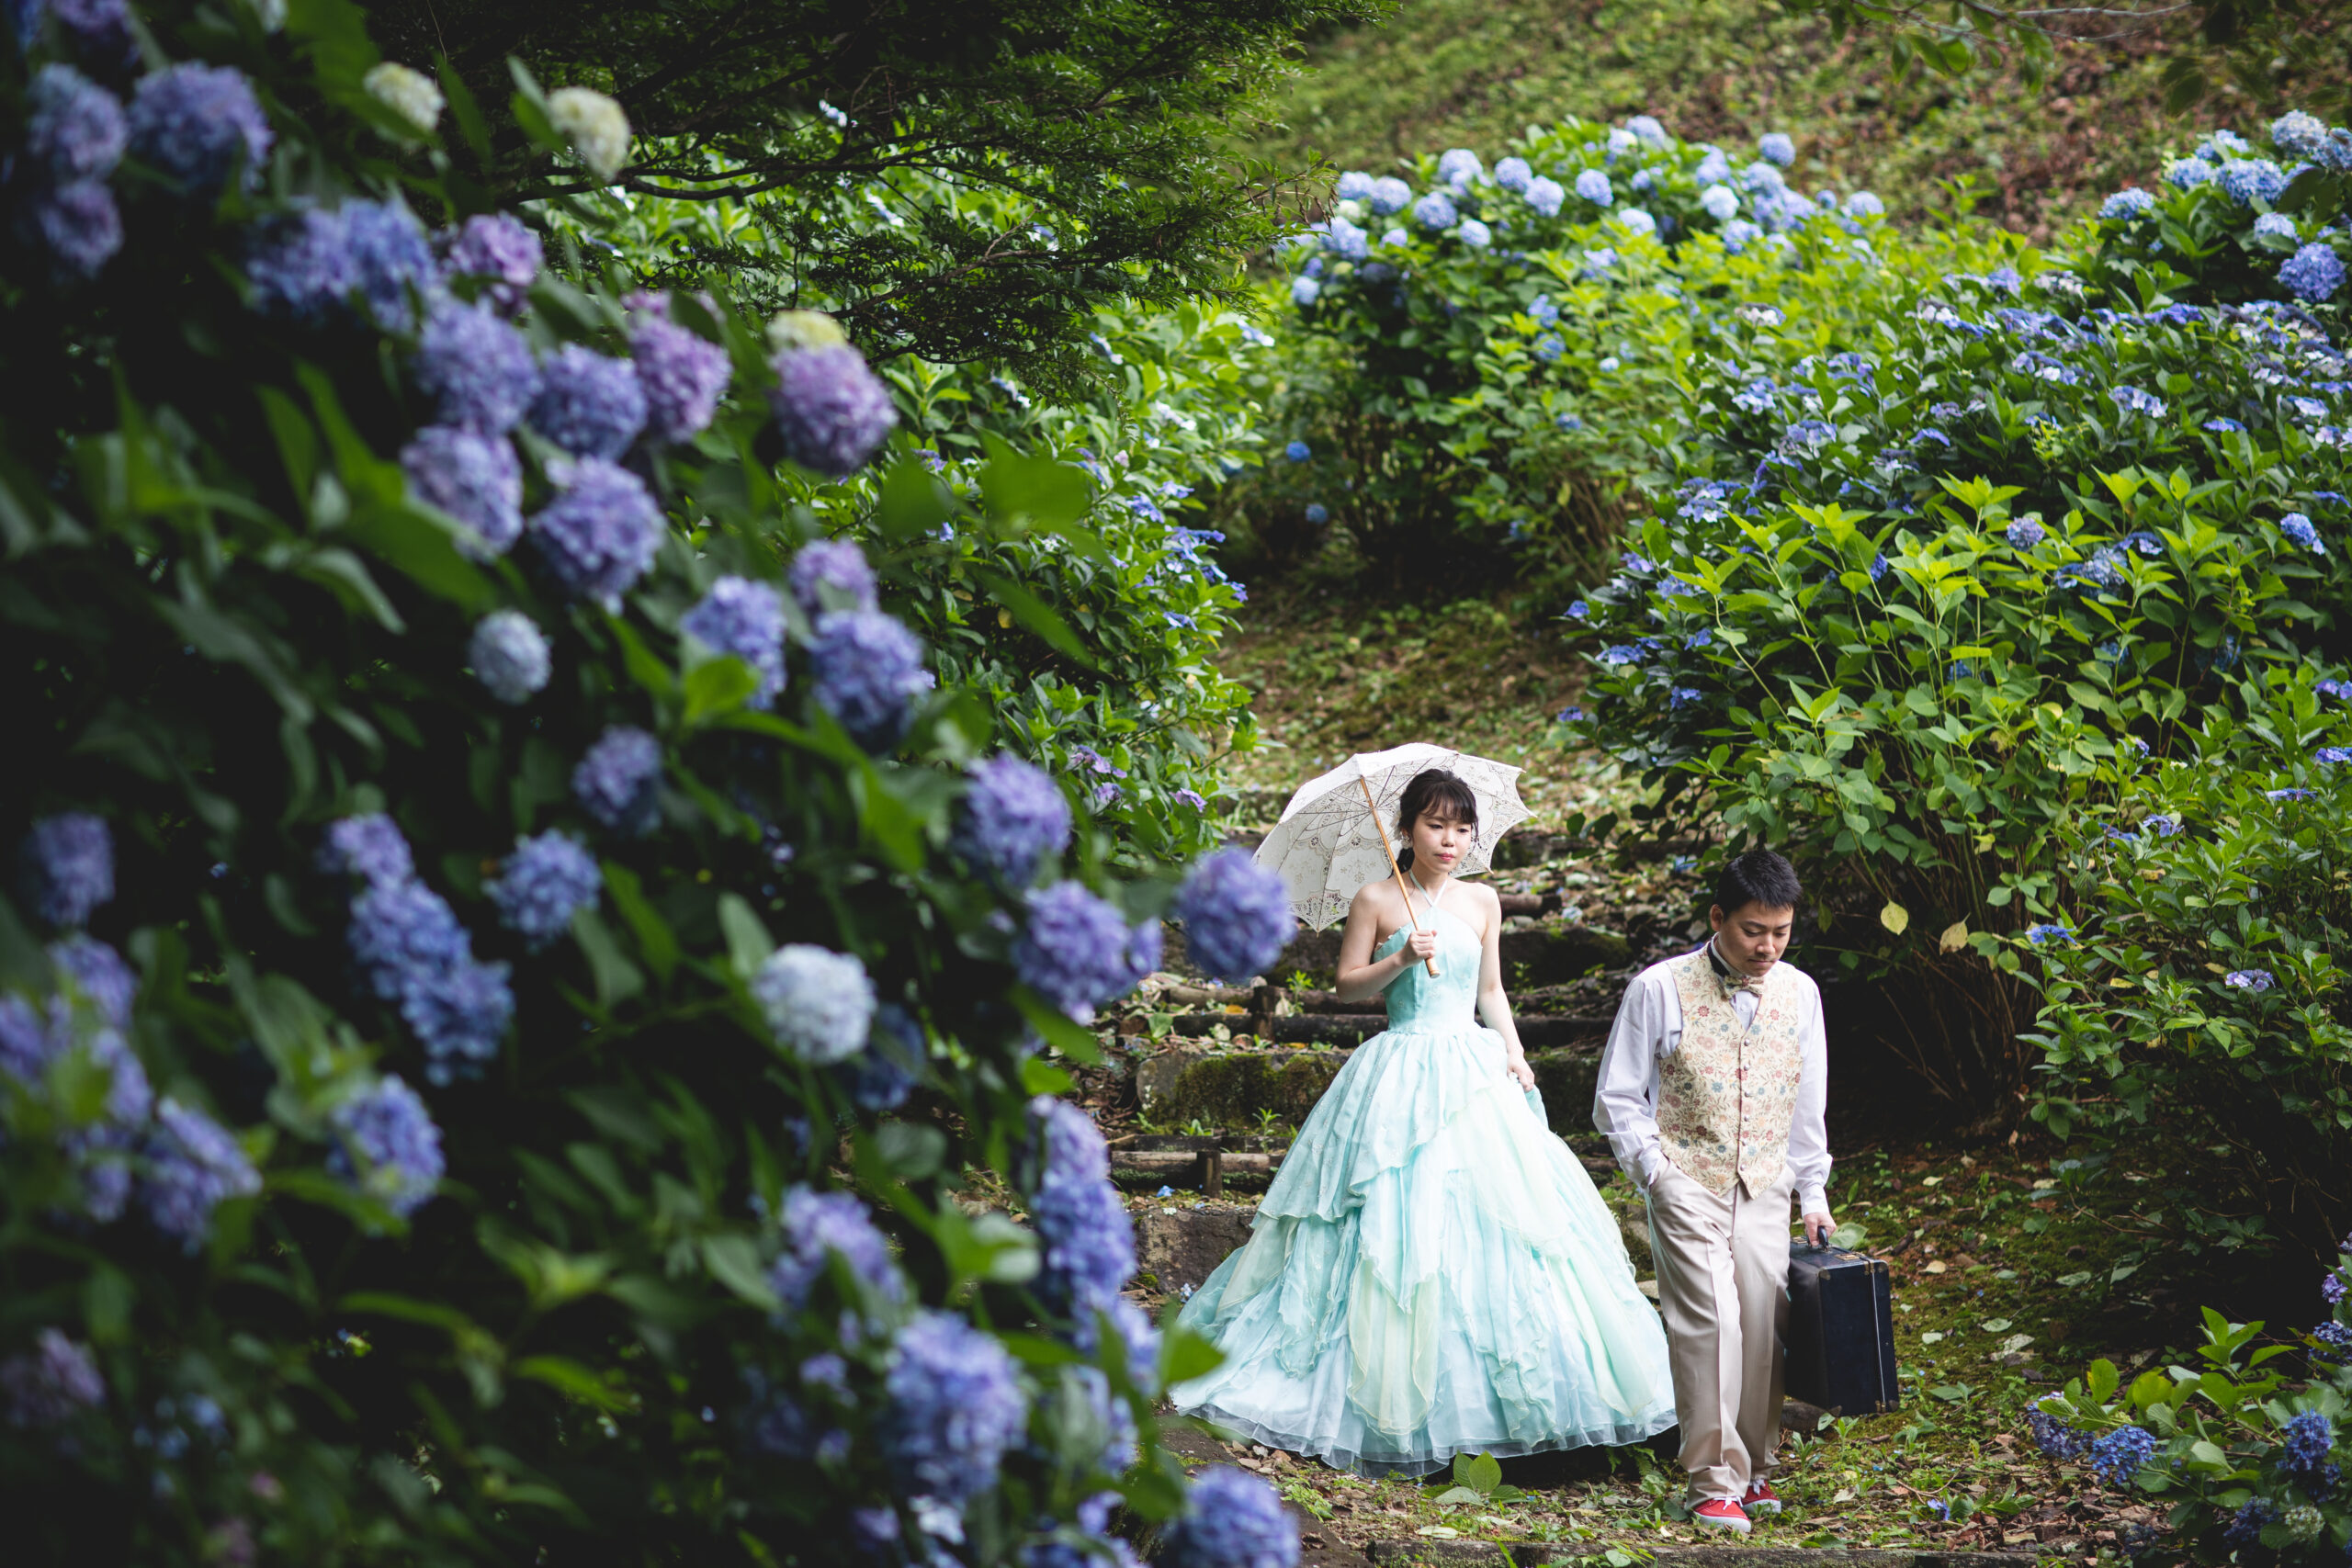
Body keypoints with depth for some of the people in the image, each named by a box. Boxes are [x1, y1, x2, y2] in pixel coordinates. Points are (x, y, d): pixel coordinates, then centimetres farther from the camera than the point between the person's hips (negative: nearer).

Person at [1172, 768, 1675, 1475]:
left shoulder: (1482, 902, 10)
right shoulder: (1376, 901, -1)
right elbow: (1348, 985, 0)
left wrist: (1513, 1052, 5)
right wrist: (1401, 960, -15)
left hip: (1475, 1068, 4)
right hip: (1401, 1071, -4)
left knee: (1497, 1210, -1)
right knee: (1398, 1224, -8)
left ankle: (1475, 1388, 8)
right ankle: (1394, 1390, 0)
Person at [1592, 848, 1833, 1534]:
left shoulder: (1799, 992, 8)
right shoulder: (1660, 989, -5)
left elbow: (1807, 1106, 17)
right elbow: (1619, 1098, 1)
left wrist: (1814, 1194, 15)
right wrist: (1656, 1171, -9)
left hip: (1764, 1189, 4)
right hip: (1688, 1186, -4)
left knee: (1763, 1322, 0)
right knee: (1710, 1321, -14)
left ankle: (1754, 1469, 18)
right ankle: (1714, 1483, -8)